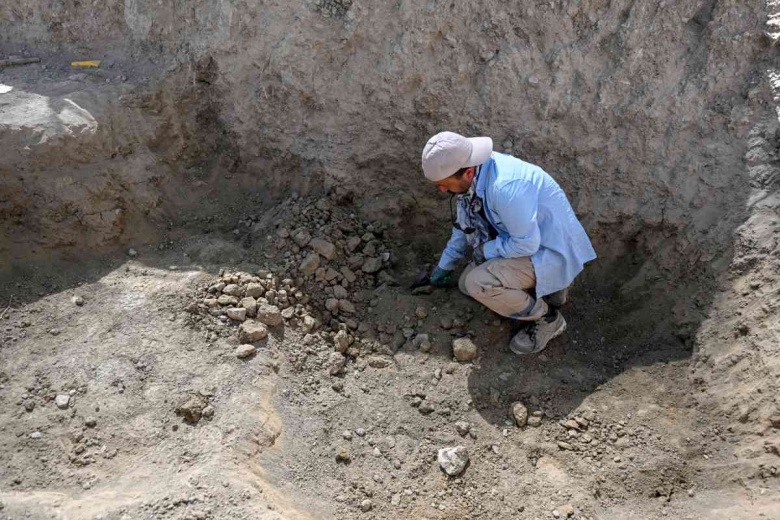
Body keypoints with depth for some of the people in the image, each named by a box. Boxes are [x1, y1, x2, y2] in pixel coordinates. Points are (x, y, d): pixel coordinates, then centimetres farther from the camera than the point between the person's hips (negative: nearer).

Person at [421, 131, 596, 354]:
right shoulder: (472, 173, -6)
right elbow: (465, 223, 12)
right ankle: (545, 287, 17)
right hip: (528, 243, 9)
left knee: (479, 284, -26)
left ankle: (546, 319, -3)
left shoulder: (505, 186, -36)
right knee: (467, 283, 10)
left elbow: (527, 243, -28)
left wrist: (484, 250, -14)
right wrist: (445, 265, 20)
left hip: (551, 252, -9)